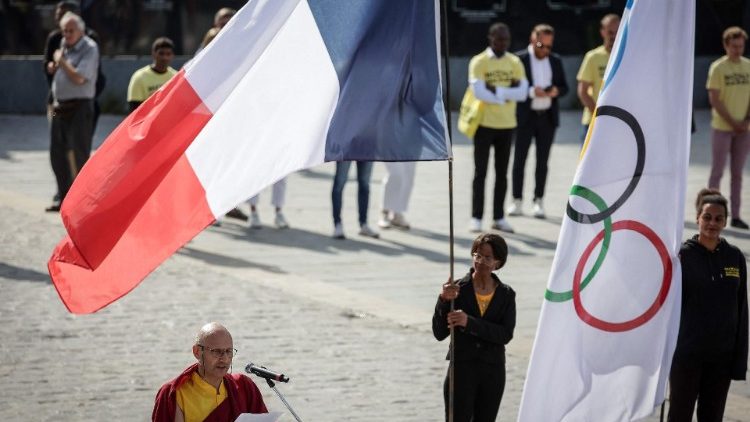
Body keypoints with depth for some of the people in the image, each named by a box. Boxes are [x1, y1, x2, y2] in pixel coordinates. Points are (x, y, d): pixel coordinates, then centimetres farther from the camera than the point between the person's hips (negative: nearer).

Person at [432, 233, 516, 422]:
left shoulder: (506, 295, 2)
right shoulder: (458, 289, -4)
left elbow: (506, 334, -12)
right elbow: (439, 333, -8)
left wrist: (468, 323, -23)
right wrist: (444, 301, -23)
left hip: (493, 372, 3)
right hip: (461, 369, -2)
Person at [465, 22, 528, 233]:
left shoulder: (515, 63, 6)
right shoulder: (478, 62, -6)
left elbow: (522, 92, -5)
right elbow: (478, 91, -18)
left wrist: (497, 90, -16)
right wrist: (507, 95, -12)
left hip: (507, 125, 4)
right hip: (484, 123, -4)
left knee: (502, 173, 8)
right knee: (480, 172, 0)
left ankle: (499, 217, 14)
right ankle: (476, 218, 3)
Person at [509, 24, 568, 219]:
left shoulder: (555, 61, 9)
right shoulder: (519, 59, -4)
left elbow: (564, 87, 13)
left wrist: (556, 91, -10)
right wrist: (532, 92, -21)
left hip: (547, 117, 3)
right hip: (525, 117, -3)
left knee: (542, 161, 4)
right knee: (519, 159, -1)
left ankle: (538, 201, 7)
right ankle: (517, 201, 5)